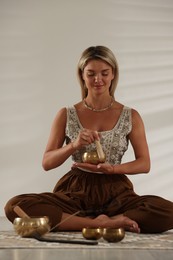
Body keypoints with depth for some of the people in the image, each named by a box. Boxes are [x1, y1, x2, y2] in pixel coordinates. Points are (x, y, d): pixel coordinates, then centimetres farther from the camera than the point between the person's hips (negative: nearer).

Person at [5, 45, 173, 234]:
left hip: (116, 192, 0)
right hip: (75, 191, 0)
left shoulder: (131, 117, 5)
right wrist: (74, 145, -17)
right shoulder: (66, 115, 5)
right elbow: (47, 163, 3)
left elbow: (145, 164, 4)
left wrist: (112, 169, -15)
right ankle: (103, 223, -27)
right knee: (15, 207, -29)